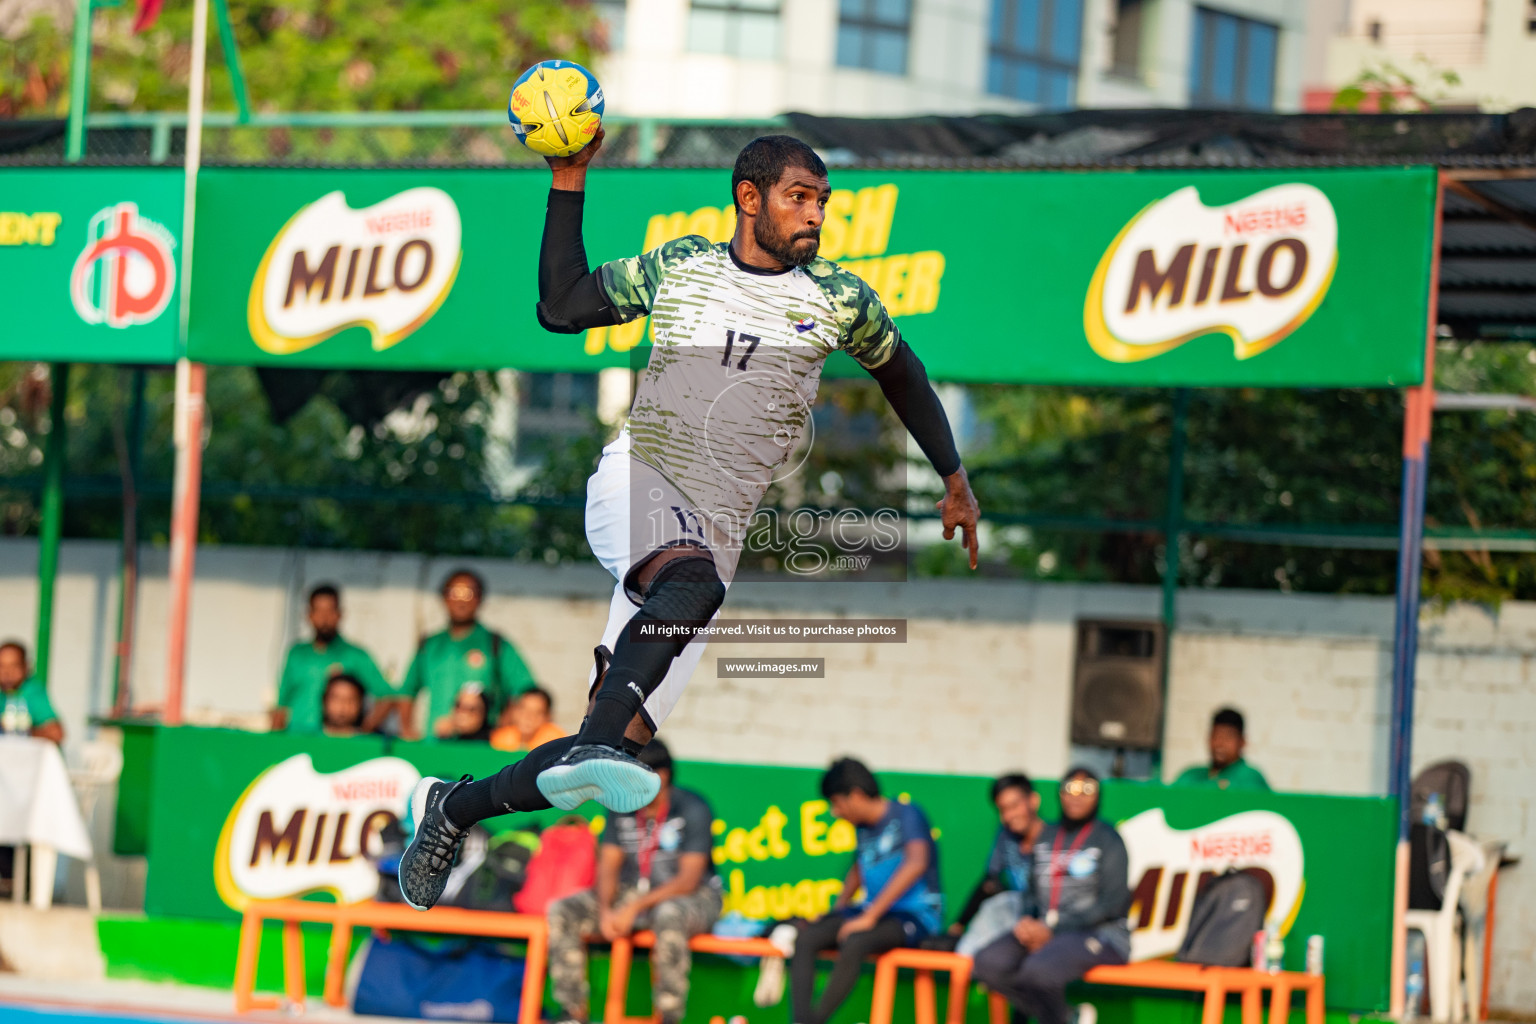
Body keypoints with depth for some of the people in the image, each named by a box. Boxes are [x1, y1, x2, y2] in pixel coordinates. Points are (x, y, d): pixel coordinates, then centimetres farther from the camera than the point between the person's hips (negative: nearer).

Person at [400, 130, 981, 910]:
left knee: (626, 733, -6)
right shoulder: (677, 268, 9)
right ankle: (594, 748, -52)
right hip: (635, 485, -2)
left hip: (717, 528, 2)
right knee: (694, 581, -39)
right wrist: (569, 180, 10)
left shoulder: (837, 300, 9)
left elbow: (900, 372, 25)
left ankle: (454, 808, 12)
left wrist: (954, 479, 24)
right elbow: (561, 306, 15)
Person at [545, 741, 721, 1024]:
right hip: (631, 892, 6)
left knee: (669, 915, -43)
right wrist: (605, 910, -19)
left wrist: (634, 908, -28)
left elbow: (688, 880, -20)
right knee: (561, 911, -14)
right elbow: (608, 865, 2)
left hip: (692, 897, -6)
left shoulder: (693, 810, -14)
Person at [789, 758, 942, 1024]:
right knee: (806, 938, -13)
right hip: (874, 911, 8)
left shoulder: (906, 815, -11)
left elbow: (917, 862, -27)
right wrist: (837, 910, 15)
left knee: (853, 943, -35)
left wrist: (870, 916, -27)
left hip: (915, 915, -8)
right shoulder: (863, 827, 14)